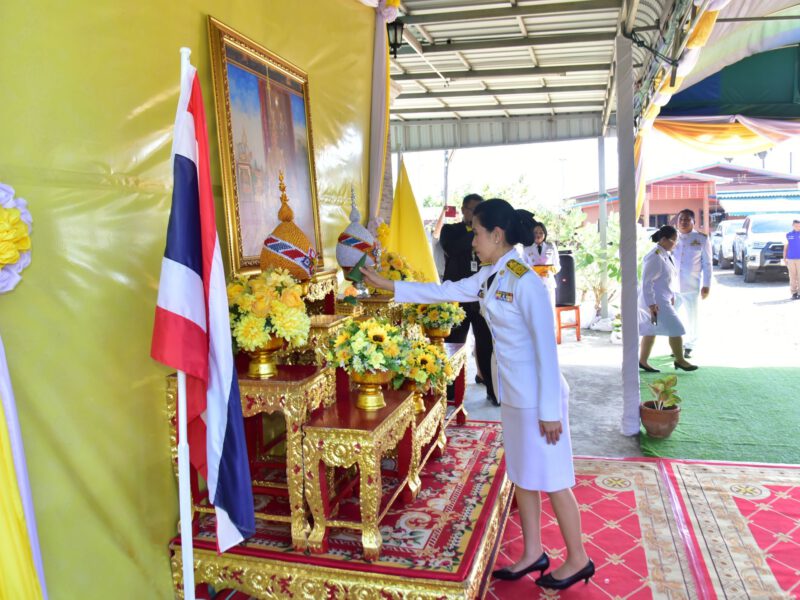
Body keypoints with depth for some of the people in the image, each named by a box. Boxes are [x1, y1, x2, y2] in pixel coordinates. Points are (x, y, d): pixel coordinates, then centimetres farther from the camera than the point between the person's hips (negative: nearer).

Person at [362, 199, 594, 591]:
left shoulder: (525, 282, -22)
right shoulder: (489, 277, 5)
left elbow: (546, 348, -21)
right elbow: (447, 291, 14)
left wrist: (549, 410, -19)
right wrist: (388, 286, 16)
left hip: (537, 396, -9)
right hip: (513, 394, 9)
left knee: (550, 479, 6)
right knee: (522, 474, 17)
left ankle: (578, 560, 25)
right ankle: (533, 553, 33)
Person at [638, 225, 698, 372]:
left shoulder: (667, 255, 9)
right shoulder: (655, 257, -21)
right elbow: (646, 282, -23)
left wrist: (672, 296, 19)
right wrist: (651, 304, -24)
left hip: (662, 299, 10)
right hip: (656, 301, -10)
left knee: (651, 330, 13)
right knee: (675, 329, -2)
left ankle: (642, 360, 21)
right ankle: (680, 360, 13)